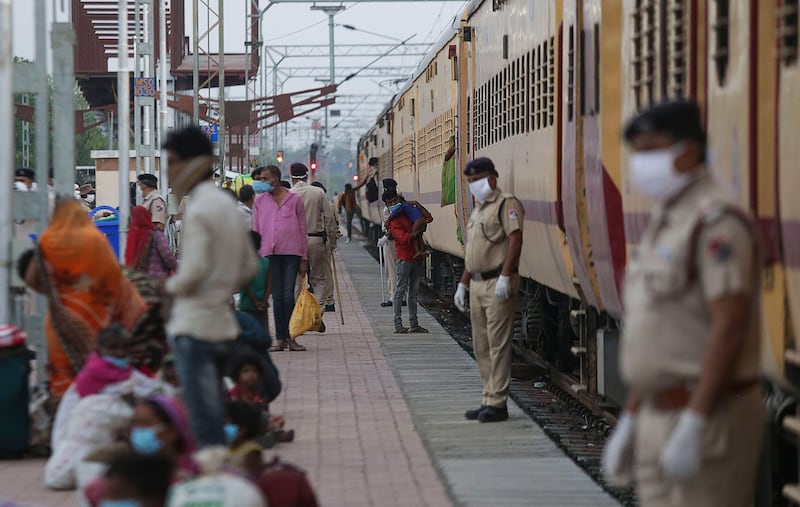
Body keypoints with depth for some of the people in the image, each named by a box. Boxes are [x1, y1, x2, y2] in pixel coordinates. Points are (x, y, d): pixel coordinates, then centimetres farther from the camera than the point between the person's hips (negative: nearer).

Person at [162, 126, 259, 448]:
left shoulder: (199, 209, -14)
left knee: (205, 423, -7)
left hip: (195, 325, -9)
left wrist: (173, 286, -4)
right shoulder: (227, 205, 14)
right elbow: (249, 267, 19)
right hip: (221, 322, 9)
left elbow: (194, 269, -23)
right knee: (214, 413, 15)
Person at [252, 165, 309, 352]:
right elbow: (255, 230, 12)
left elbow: (302, 230, 6)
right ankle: (280, 338, 6)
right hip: (269, 253, 2)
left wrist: (304, 258, 4)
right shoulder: (260, 201, 9)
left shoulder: (295, 200, 4)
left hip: (291, 252, -2)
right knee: (277, 296, 3)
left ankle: (289, 337, 1)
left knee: (288, 295, -5)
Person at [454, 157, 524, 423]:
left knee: (498, 344, -8)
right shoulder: (477, 210, 21)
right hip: (477, 284, 10)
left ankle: (497, 403, -7)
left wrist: (505, 277, -26)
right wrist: (462, 285, 22)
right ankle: (489, 399, 15)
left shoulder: (506, 204, -7)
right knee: (481, 347, 10)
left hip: (498, 284, -10)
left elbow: (515, 239, -19)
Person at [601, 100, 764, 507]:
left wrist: (693, 426, -25)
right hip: (658, 416, 10)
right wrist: (628, 421, 18)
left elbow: (730, 327, -21)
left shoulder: (716, 222, -14)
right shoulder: (664, 224, 17)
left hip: (709, 414, -10)